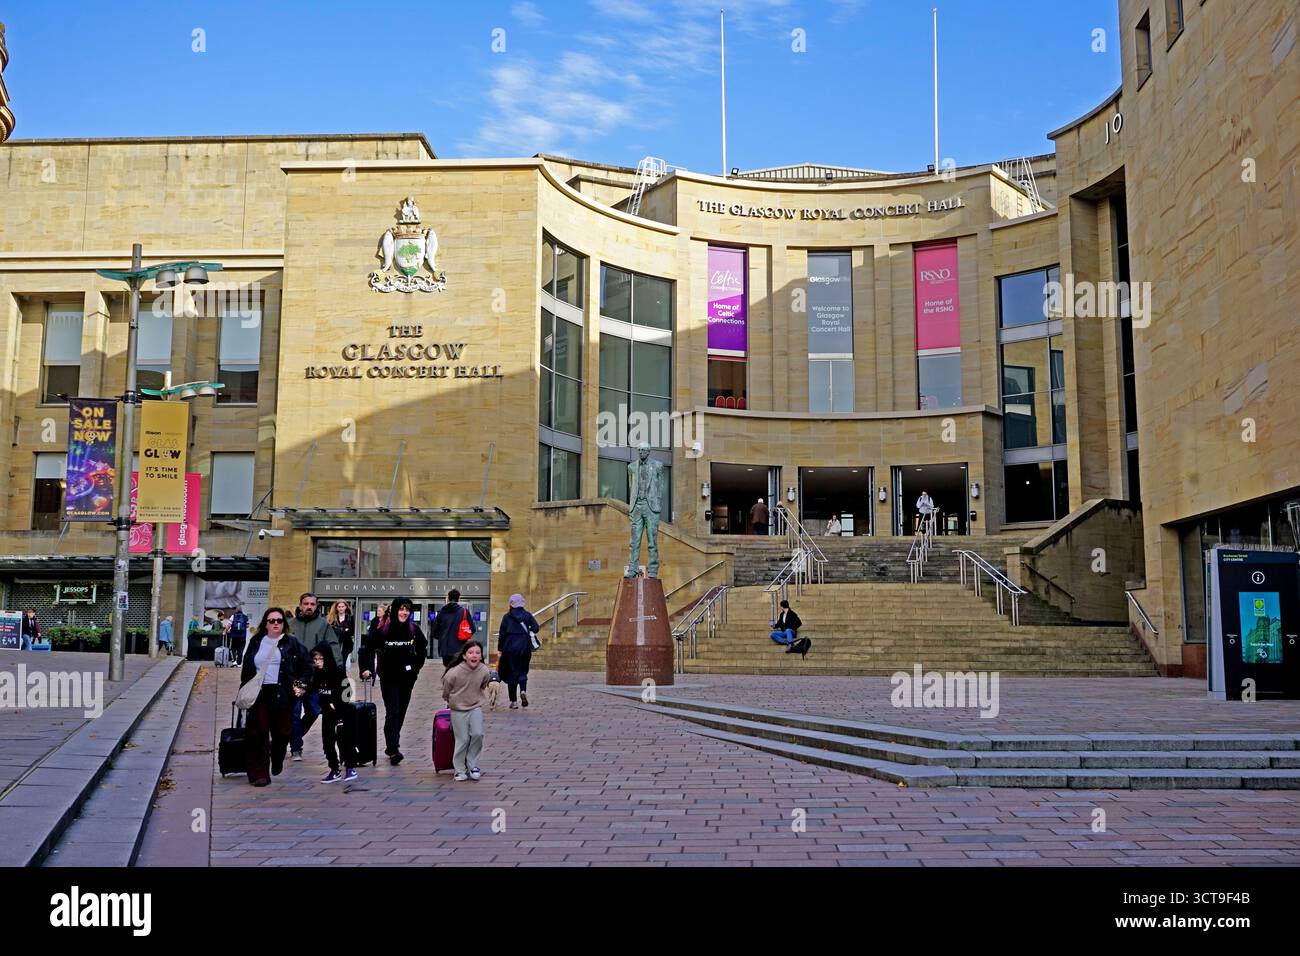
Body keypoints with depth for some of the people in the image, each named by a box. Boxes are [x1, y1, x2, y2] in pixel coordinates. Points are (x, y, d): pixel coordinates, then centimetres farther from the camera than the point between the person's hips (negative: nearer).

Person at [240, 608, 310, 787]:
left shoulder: (292, 643, 5)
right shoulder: (256, 642, 13)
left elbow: (305, 664, 6)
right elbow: (246, 667, 17)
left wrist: (301, 685, -3)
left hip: (282, 693, -1)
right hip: (258, 692, 2)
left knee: (282, 732, 2)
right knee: (257, 733, -4)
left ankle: (277, 762, 30)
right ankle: (259, 774, 0)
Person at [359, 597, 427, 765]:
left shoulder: (414, 630, -2)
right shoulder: (383, 630, -10)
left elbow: (422, 649, 15)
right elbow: (367, 647, -3)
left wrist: (416, 666, 10)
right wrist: (366, 668, -9)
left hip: (407, 678, 4)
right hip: (388, 678, -3)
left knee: (401, 713, 10)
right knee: (393, 712, -11)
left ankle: (392, 745, 22)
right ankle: (393, 749, -15)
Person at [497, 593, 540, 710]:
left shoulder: (507, 617, -2)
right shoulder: (527, 615, 3)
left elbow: (502, 634, -3)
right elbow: (536, 628, -7)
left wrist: (500, 648, 4)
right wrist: (526, 632, 12)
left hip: (510, 648, -1)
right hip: (525, 647, 1)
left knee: (512, 673, 5)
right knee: (522, 671, 13)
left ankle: (513, 701, 4)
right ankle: (523, 691, -15)